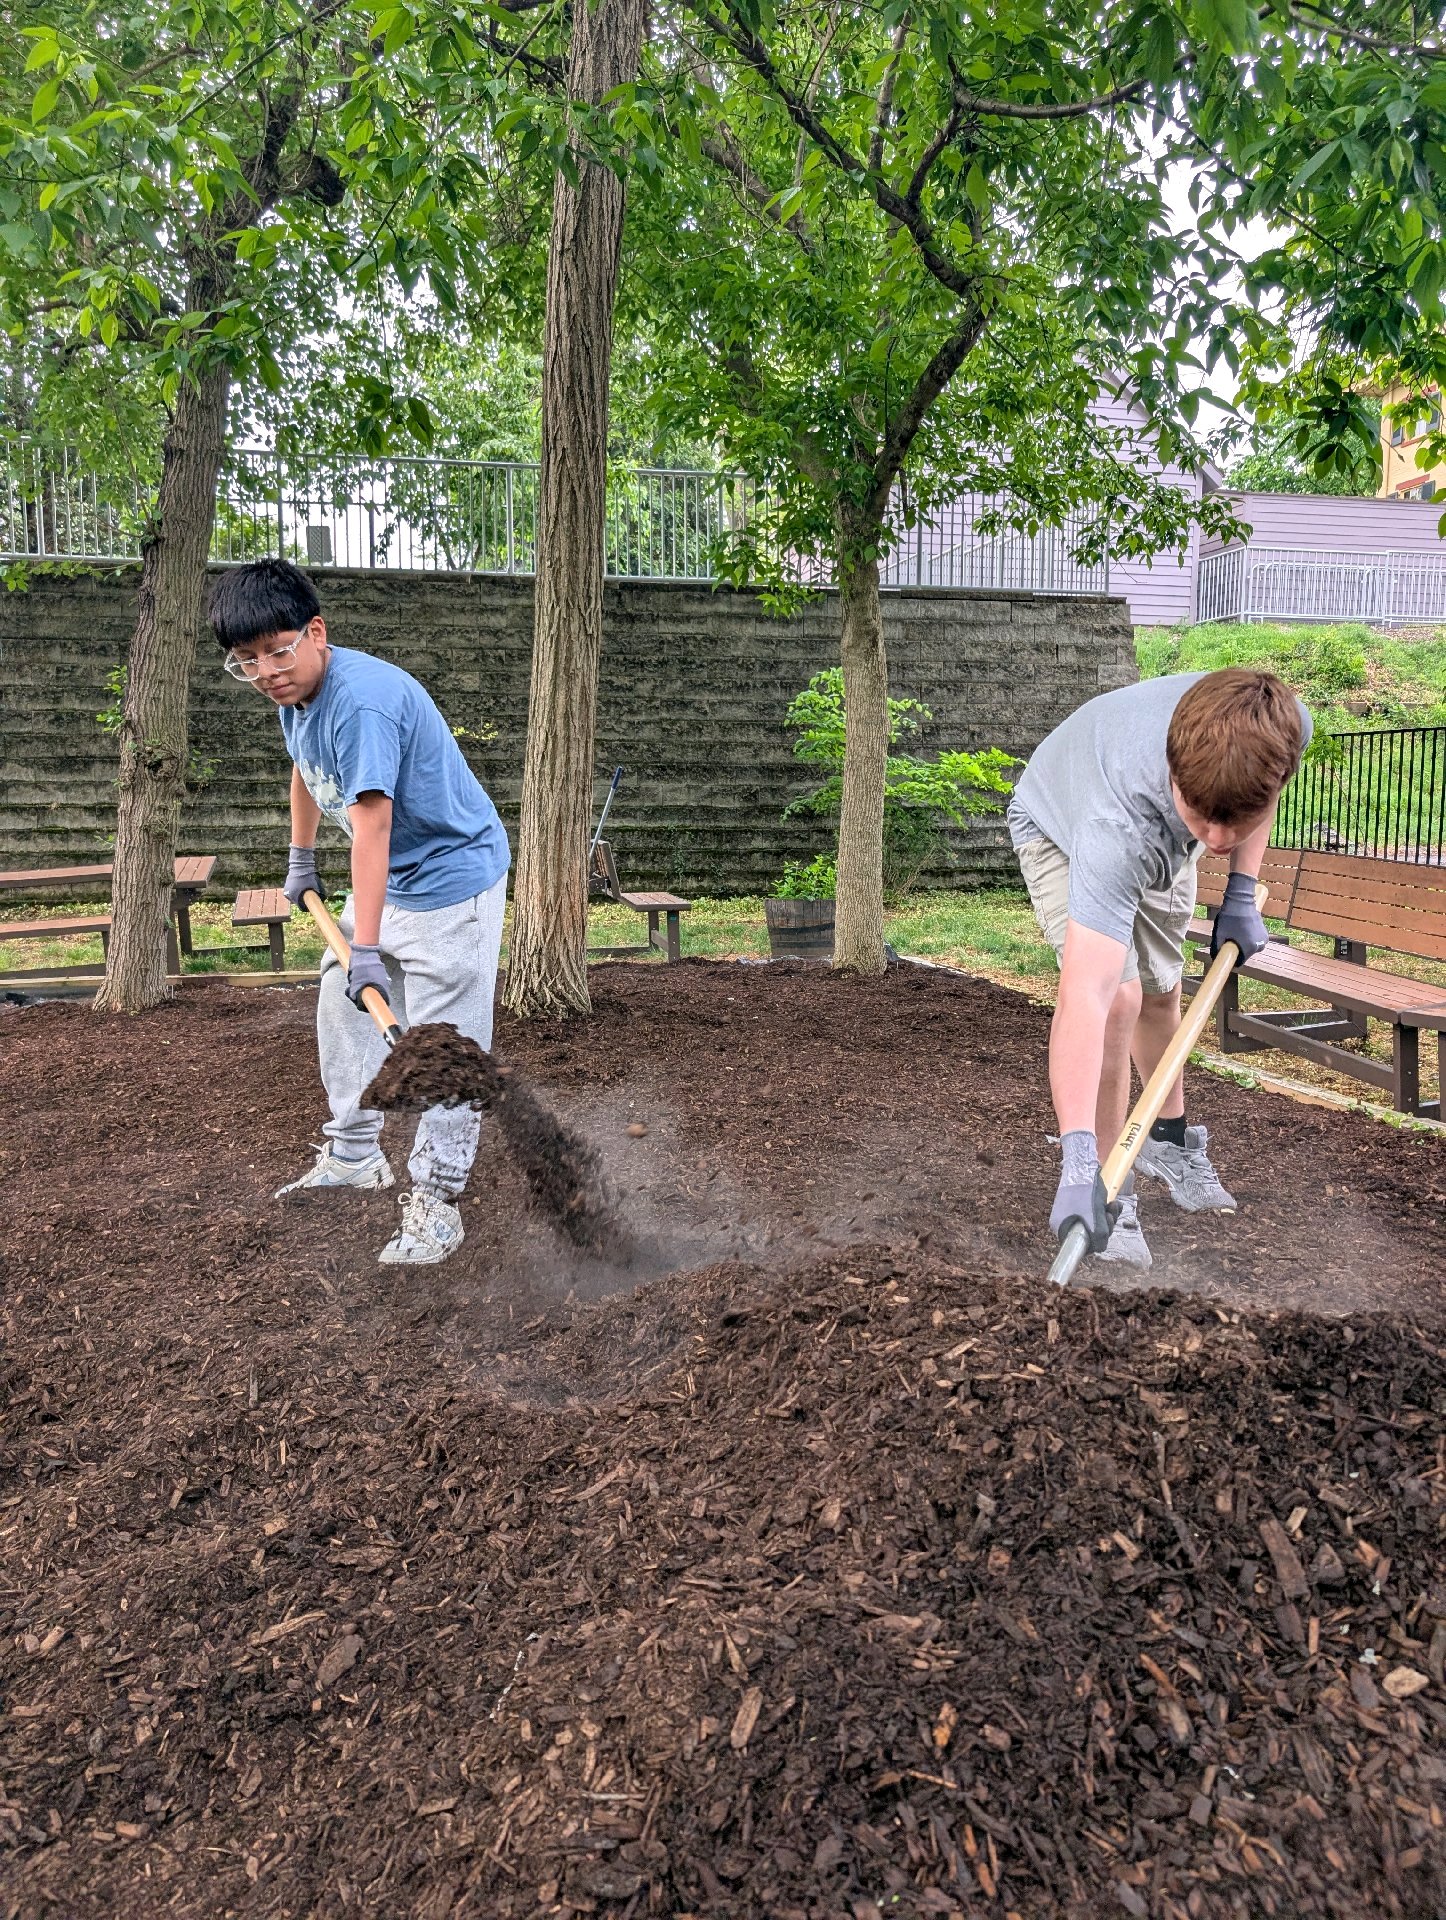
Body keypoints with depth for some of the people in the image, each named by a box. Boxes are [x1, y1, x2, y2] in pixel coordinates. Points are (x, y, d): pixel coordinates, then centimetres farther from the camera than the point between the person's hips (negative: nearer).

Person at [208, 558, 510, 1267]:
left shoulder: (362, 698, -29)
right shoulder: (295, 691, 1)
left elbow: (370, 824, -35)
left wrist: (366, 948, -37)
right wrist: (301, 859, 30)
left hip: (452, 878, -10)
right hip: (387, 880, 10)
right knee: (341, 1008, 16)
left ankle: (435, 1202, -2)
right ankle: (354, 1155, 31)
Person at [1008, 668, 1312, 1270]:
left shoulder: (1282, 727, -36)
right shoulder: (1117, 825, -51)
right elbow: (1085, 995, -56)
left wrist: (1241, 893, -12)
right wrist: (1077, 1161, -62)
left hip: (1161, 839, 5)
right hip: (1061, 830, -5)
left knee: (1161, 992, 18)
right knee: (1119, 998, -24)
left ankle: (1169, 1141, 43)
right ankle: (1112, 1196, -8)